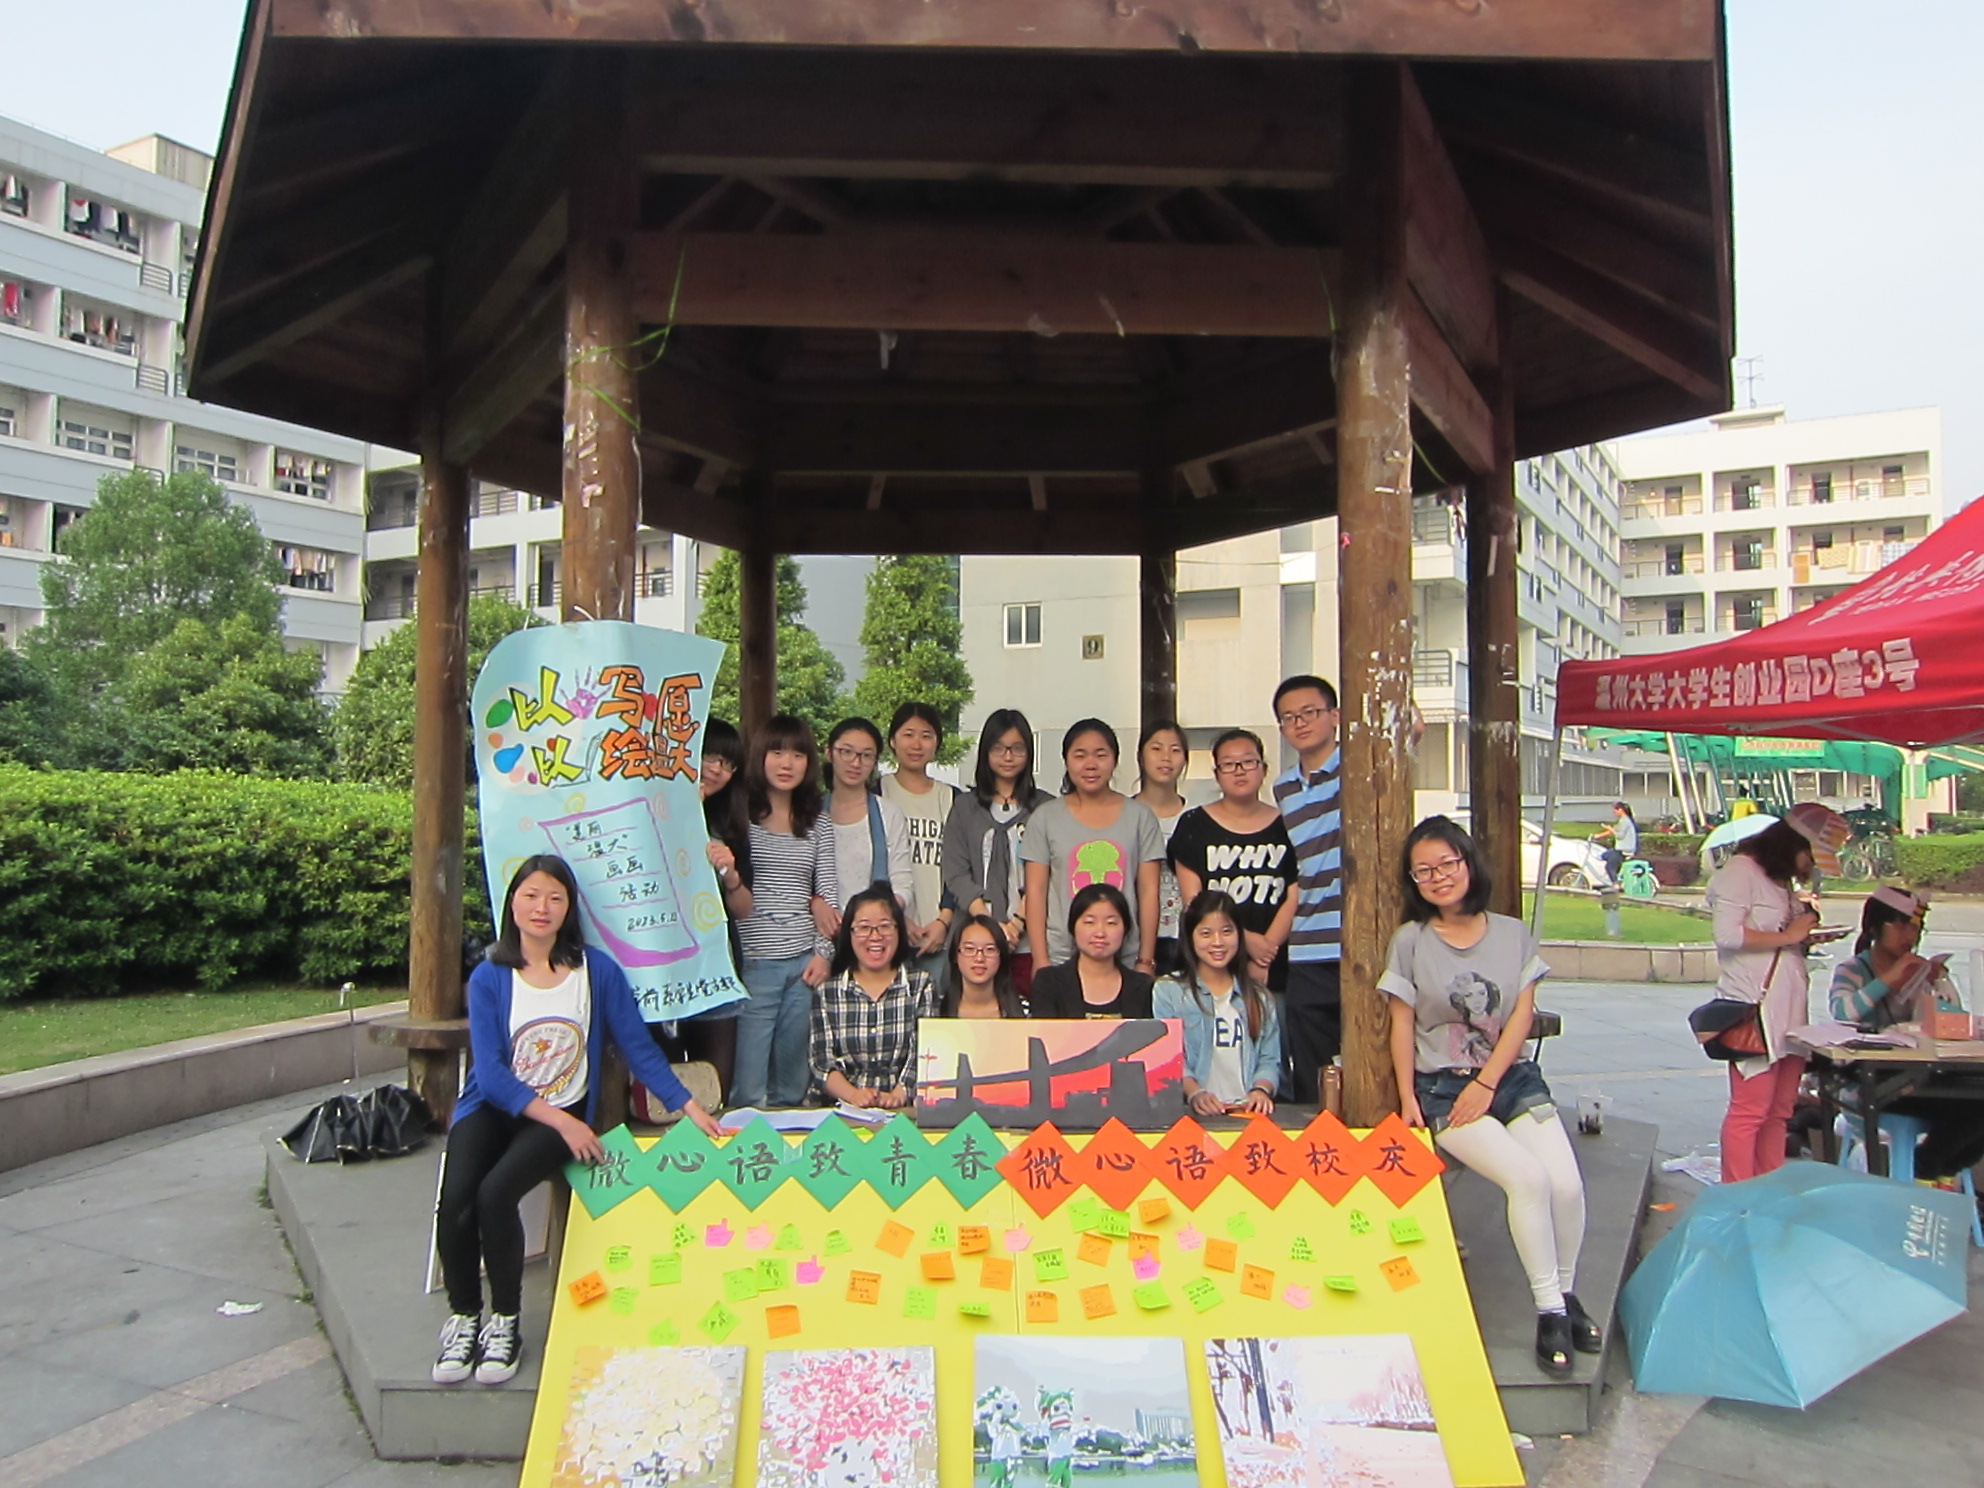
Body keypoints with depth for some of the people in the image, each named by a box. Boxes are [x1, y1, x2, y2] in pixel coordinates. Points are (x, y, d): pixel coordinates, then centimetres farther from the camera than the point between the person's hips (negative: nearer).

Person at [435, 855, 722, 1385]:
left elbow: (639, 1048, 1)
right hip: (493, 1108, 1)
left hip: (564, 1113, -1)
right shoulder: (489, 978, -1)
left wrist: (689, 1107, -8)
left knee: (495, 1192, -27)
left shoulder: (597, 970, -1)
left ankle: (505, 1321, -3)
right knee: (455, 1199, -25)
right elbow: (490, 1071, -9)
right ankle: (461, 1316, 2)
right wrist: (560, 1121, -20)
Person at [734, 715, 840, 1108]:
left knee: (793, 1084, 11)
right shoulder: (739, 815, 0)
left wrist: (823, 951, 2)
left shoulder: (818, 824, 12)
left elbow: (828, 891, 11)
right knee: (747, 1088, -3)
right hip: (753, 961, -4)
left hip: (804, 962, 4)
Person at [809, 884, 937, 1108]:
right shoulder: (827, 991, 10)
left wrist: (900, 1094, -18)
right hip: (840, 1114, 0)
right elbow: (820, 1060, 3)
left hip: (904, 1110, 0)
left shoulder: (920, 985, 9)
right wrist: (852, 1094, -16)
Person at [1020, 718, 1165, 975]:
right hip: (1061, 958, 0)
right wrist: (1041, 962, -4)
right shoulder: (1045, 818, 4)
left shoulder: (1139, 816, 5)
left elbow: (1148, 891, 4)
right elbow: (1036, 891, 2)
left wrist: (1146, 961, 0)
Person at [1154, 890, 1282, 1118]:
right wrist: (1195, 1094, -21)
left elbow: (1269, 1059, 12)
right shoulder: (1167, 993, 7)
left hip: (1250, 1111, 3)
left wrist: (1262, 1090, -9)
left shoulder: (1259, 997, 20)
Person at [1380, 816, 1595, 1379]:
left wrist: (1486, 1083, -8)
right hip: (1442, 1086, -2)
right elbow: (1402, 1026, 1)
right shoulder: (1410, 941, 1)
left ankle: (1564, 1292, 9)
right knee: (1527, 1177, -24)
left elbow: (1522, 1015, 2)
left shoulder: (1513, 934, 7)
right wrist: (1407, 1100, -7)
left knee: (1567, 1184, -18)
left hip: (1513, 1077, 3)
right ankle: (1550, 1311, -8)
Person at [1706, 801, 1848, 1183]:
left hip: (1789, 1008, 9)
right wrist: (1786, 937, -12)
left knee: (1780, 1111, 10)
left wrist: (1806, 933, 9)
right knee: (1750, 1110, -8)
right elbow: (1727, 934, -17)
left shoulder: (1783, 880, 21)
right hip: (1754, 1009, -9)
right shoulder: (1741, 870, -7)